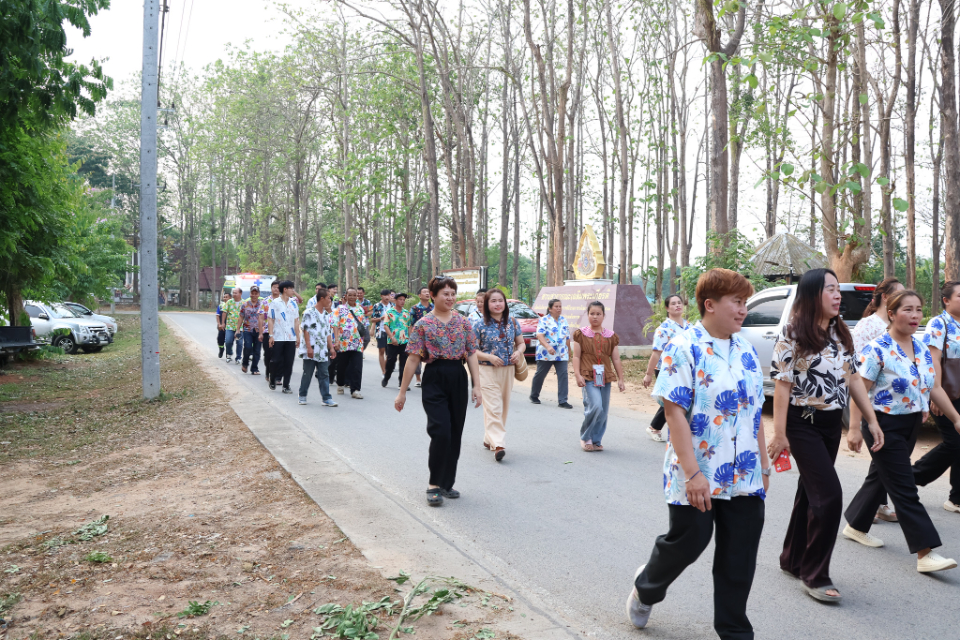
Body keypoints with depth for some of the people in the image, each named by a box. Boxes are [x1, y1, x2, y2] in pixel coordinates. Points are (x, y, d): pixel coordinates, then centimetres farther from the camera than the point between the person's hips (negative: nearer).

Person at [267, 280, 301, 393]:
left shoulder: (293, 303, 11)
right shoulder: (275, 303, 0)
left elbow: (296, 321, 13)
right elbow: (271, 320, 0)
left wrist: (298, 336, 8)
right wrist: (271, 335, -7)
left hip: (291, 338, 3)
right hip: (278, 337, -3)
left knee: (289, 362, 2)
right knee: (276, 361, 1)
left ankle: (286, 385, 8)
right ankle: (273, 381, 23)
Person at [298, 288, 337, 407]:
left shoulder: (326, 314, 14)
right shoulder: (309, 312, -7)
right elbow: (305, 330, -10)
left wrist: (331, 348, 12)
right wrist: (309, 347, -15)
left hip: (322, 351, 6)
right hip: (310, 350, -6)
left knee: (323, 374, 3)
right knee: (307, 373, 4)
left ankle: (326, 398, 2)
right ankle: (302, 396, 19)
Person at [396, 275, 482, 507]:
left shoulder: (463, 322, 6)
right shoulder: (423, 324, -4)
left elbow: (471, 355, 7)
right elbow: (413, 359, -4)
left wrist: (476, 386, 0)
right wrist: (402, 392, -4)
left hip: (458, 379, 4)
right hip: (434, 379, -4)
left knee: (455, 434, 8)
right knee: (441, 431, -13)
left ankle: (447, 483, 22)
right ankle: (434, 484, 2)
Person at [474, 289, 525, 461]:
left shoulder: (513, 322, 6)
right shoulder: (480, 325, -4)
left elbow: (521, 343, 15)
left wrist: (518, 352, -8)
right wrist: (489, 357, -18)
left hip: (508, 370, 5)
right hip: (487, 371, -4)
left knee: (504, 407, 11)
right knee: (493, 408, -13)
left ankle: (489, 439, 26)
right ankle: (498, 444, -18)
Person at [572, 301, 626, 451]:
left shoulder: (611, 336, 11)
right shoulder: (581, 333, 3)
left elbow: (616, 360, 12)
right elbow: (576, 356, 0)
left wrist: (620, 379, 9)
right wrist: (577, 375, -11)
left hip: (605, 377, 4)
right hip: (588, 377, -4)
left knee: (603, 412, 4)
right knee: (595, 406, -19)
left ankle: (595, 441, 19)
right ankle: (585, 437, 2)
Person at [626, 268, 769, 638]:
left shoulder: (746, 351, 9)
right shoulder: (684, 349, -12)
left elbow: (755, 412, 16)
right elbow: (674, 412, -17)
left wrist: (764, 465, 16)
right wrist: (692, 473, -21)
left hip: (745, 478, 6)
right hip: (697, 476, -6)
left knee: (740, 559, 9)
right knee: (688, 542, 6)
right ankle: (645, 589, 35)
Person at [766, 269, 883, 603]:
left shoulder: (841, 334, 7)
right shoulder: (792, 335, -13)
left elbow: (853, 378, 11)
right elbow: (782, 386, -15)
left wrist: (872, 420, 7)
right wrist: (779, 434, -17)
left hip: (832, 423, 7)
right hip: (803, 423, -7)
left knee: (811, 490, 15)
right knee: (829, 494, -11)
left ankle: (793, 558, 31)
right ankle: (815, 575, 3)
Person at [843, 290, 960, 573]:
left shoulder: (922, 349, 8)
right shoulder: (877, 349, -16)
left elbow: (934, 388, 15)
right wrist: (855, 429, -20)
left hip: (911, 425, 8)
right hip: (884, 425, -8)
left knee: (882, 477, 19)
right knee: (905, 489, -6)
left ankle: (856, 526, 34)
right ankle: (925, 552, -3)